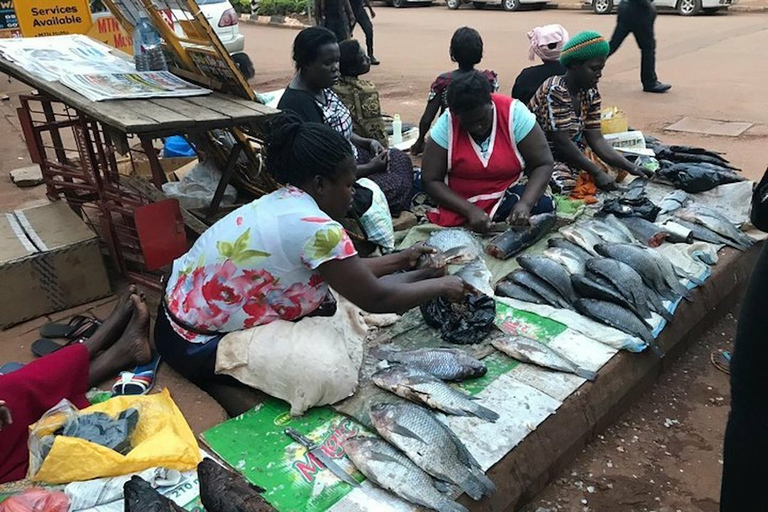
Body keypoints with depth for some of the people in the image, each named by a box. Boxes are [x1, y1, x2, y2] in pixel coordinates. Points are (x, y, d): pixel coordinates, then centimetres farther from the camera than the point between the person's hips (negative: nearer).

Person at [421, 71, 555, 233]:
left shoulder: (515, 113, -14)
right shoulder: (446, 124, -14)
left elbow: (543, 165, -10)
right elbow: (431, 181, -12)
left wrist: (525, 203, -27)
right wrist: (470, 210, -24)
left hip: (508, 197, 1)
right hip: (460, 204, 0)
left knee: (543, 206, -26)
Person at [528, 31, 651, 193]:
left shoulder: (590, 93, 4)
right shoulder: (555, 91, -21)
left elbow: (596, 139, 0)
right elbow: (563, 143, -24)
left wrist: (631, 167, -11)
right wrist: (597, 173, -24)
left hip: (573, 157, 8)